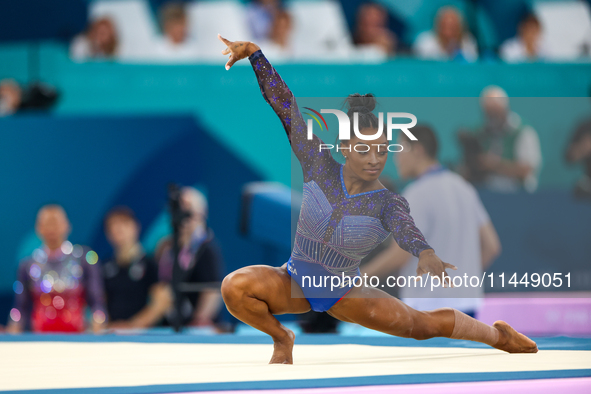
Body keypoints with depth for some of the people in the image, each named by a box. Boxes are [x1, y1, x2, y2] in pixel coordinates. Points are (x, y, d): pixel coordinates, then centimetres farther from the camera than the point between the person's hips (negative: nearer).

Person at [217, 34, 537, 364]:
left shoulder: (389, 203, -16)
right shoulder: (320, 167, -13)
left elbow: (404, 228, -40)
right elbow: (285, 106, -15)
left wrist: (425, 253, -64)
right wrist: (254, 52, -20)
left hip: (344, 294, 0)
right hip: (293, 283, 0)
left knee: (421, 324, -3)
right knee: (235, 286, -29)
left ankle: (496, 335, 26)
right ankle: (281, 337, 0)